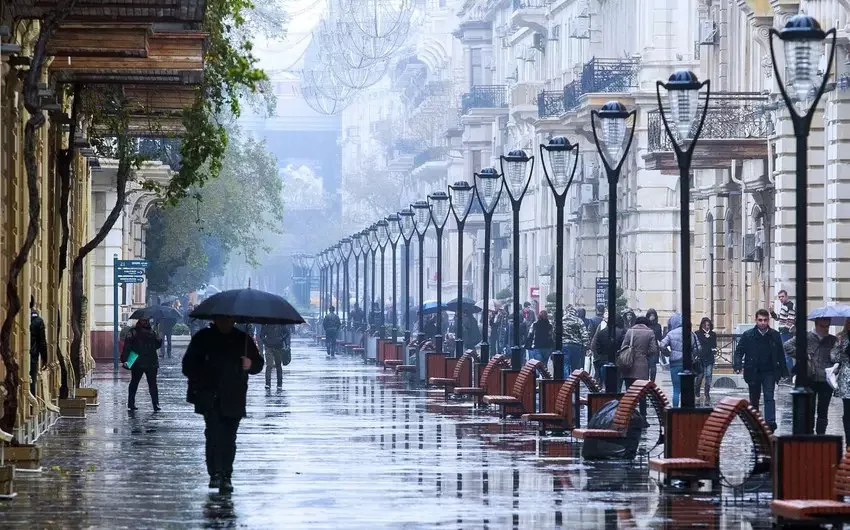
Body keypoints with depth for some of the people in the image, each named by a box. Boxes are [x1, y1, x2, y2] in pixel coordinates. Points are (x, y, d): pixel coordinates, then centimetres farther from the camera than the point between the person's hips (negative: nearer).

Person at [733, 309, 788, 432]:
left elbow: (780, 355, 6)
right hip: (753, 372, 1)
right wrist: (737, 365, -18)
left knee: (769, 397, -13)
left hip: (769, 372, -1)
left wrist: (783, 371, 6)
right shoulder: (748, 335, -3)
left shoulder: (775, 335, 1)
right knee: (754, 399, 13)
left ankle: (770, 422, -22)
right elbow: (739, 351, -1)